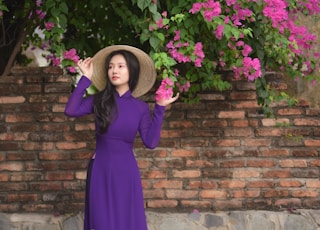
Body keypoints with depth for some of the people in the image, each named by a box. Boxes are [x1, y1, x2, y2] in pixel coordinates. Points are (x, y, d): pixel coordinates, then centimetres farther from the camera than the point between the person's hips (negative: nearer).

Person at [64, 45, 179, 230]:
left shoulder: (140, 107, 1)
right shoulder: (99, 100, 0)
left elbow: (151, 142, -8)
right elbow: (71, 111, -16)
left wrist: (160, 109, -8)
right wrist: (86, 79, -11)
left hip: (126, 172, 0)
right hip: (101, 171, 0)